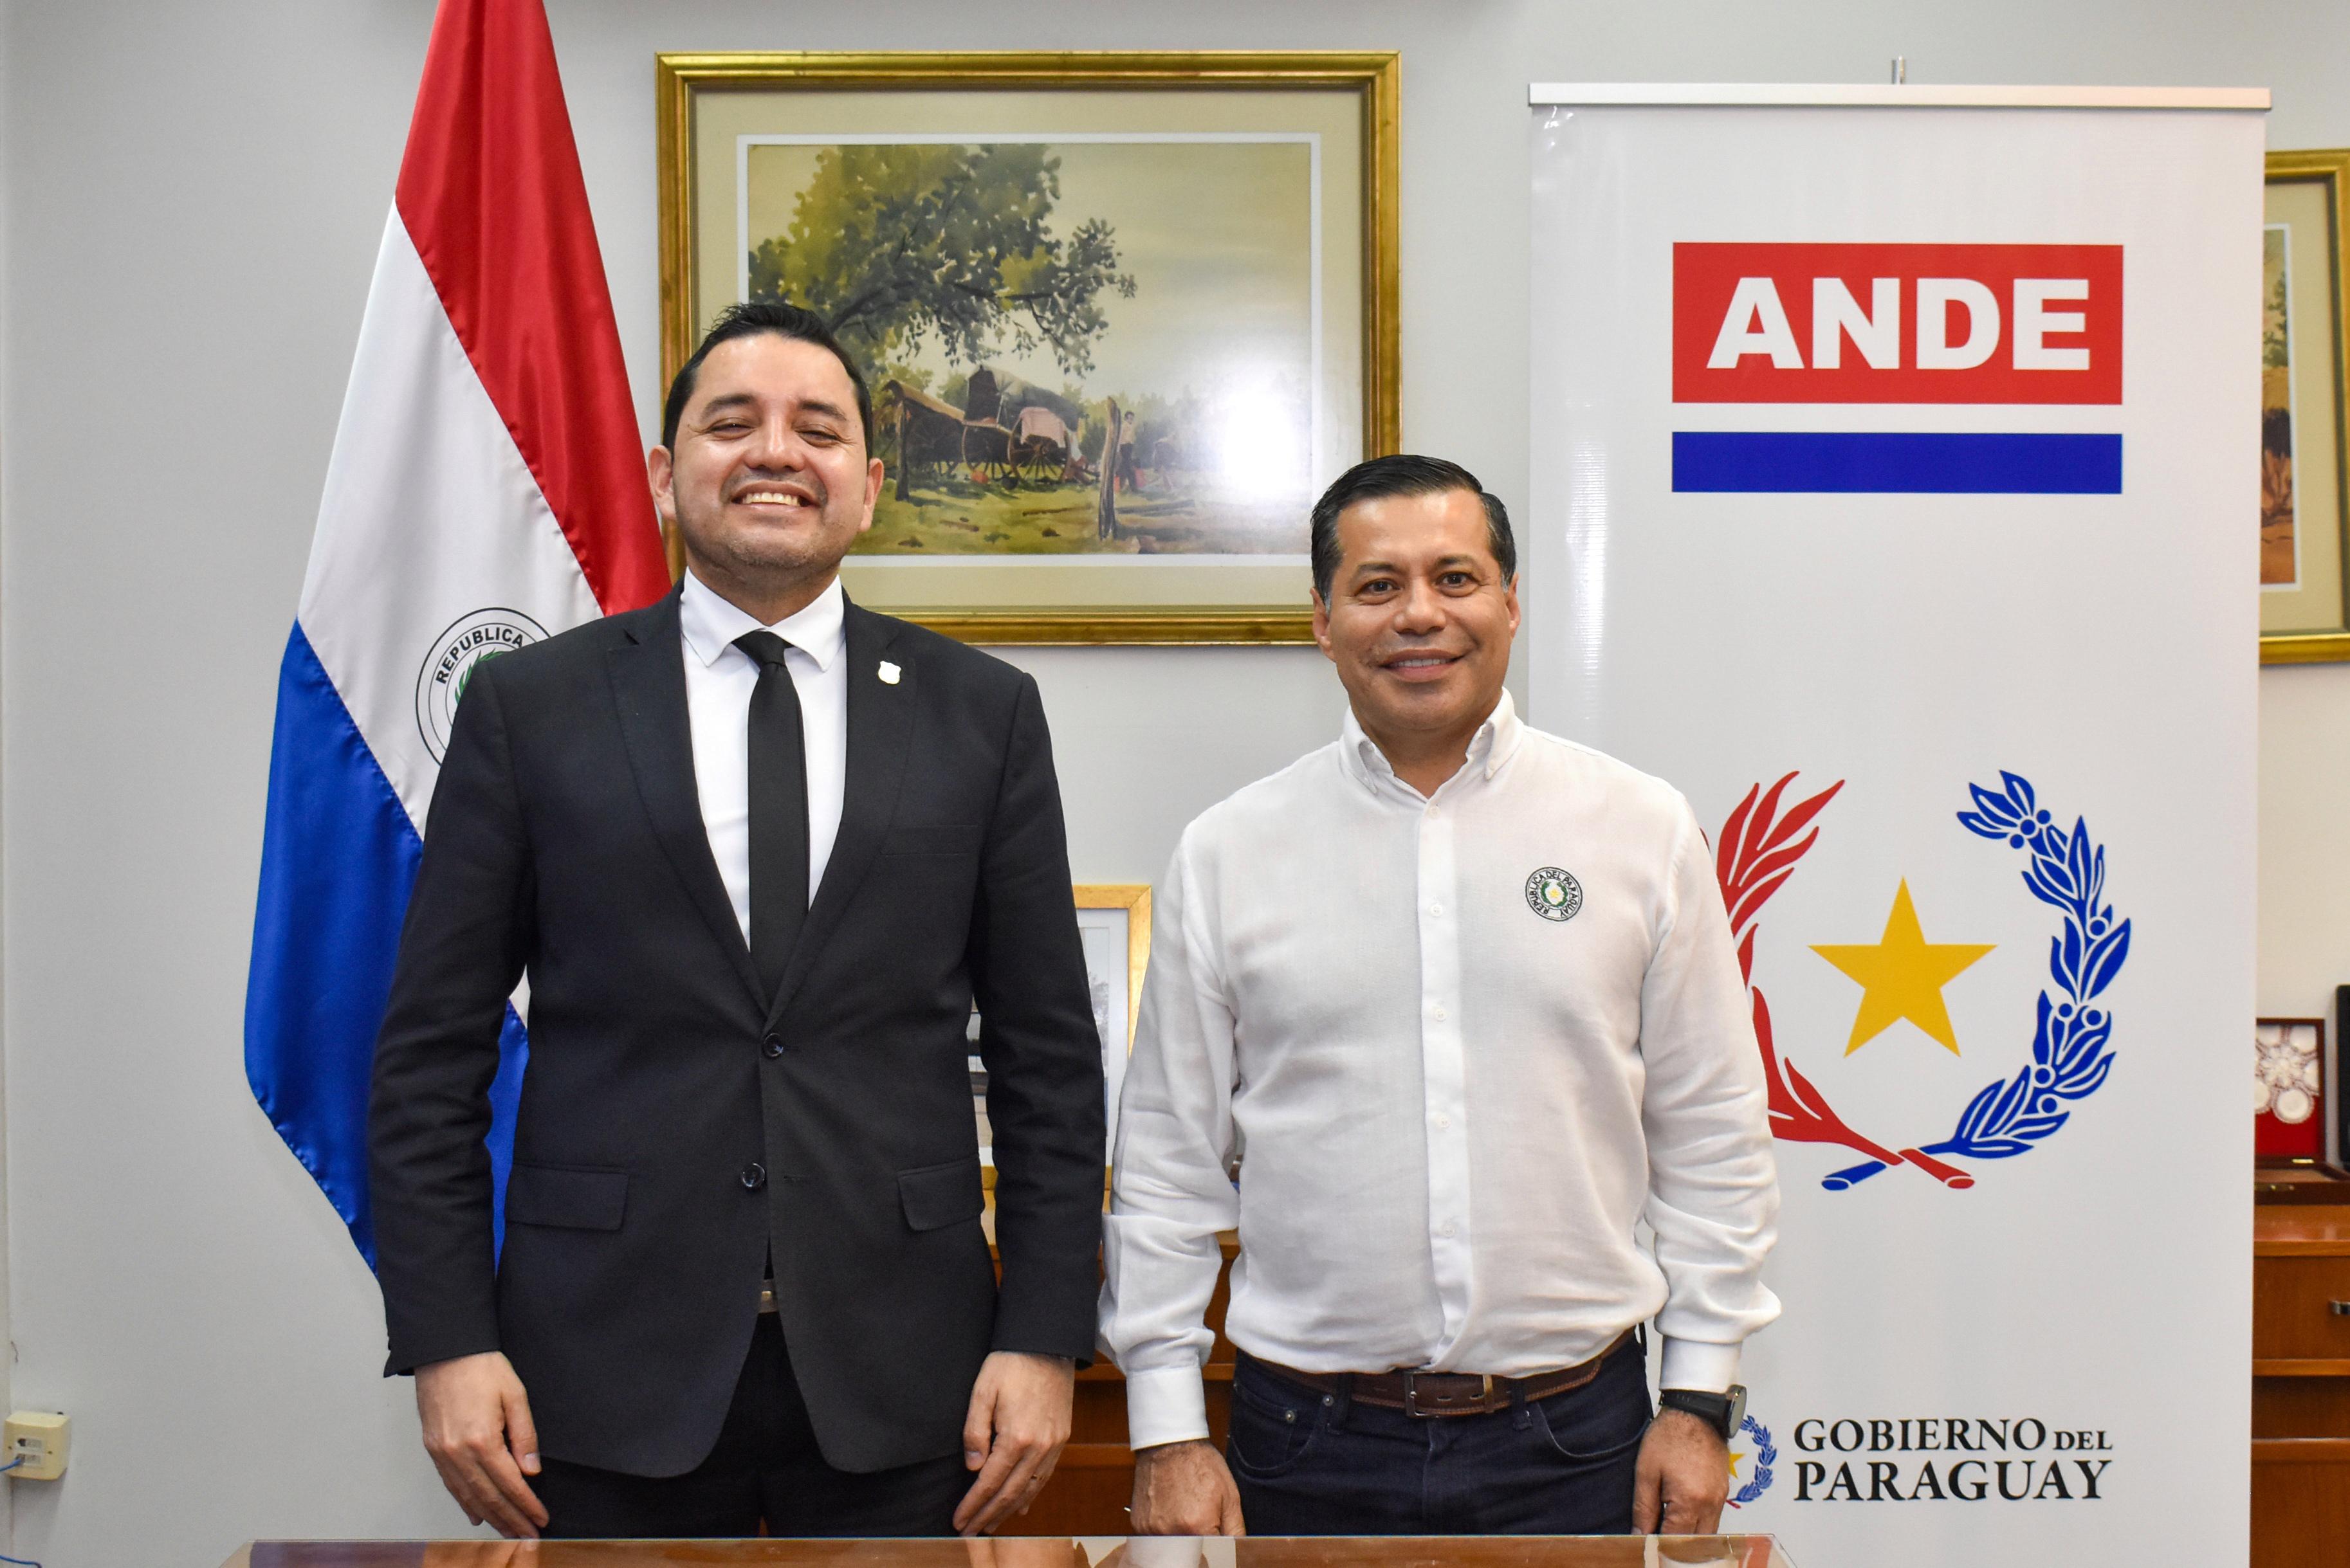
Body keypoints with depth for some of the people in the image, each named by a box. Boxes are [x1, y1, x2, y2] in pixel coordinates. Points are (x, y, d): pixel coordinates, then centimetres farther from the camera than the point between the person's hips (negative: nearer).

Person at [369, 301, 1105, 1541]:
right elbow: (432, 1056, 3)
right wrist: (445, 1343, -4)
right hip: (607, 1382, 0)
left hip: (899, 1384, 1)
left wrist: (1043, 1339, -2)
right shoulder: (530, 707, 2)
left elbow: (1048, 1055, 3)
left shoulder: (981, 713, 3)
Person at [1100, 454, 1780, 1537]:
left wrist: (1699, 1400, 2)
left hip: (1575, 1441, 1)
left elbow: (1710, 1137, 4)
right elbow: (1166, 1163, 2)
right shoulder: (1225, 855, 0)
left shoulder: (1641, 829, 1)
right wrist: (1167, 1432, 0)